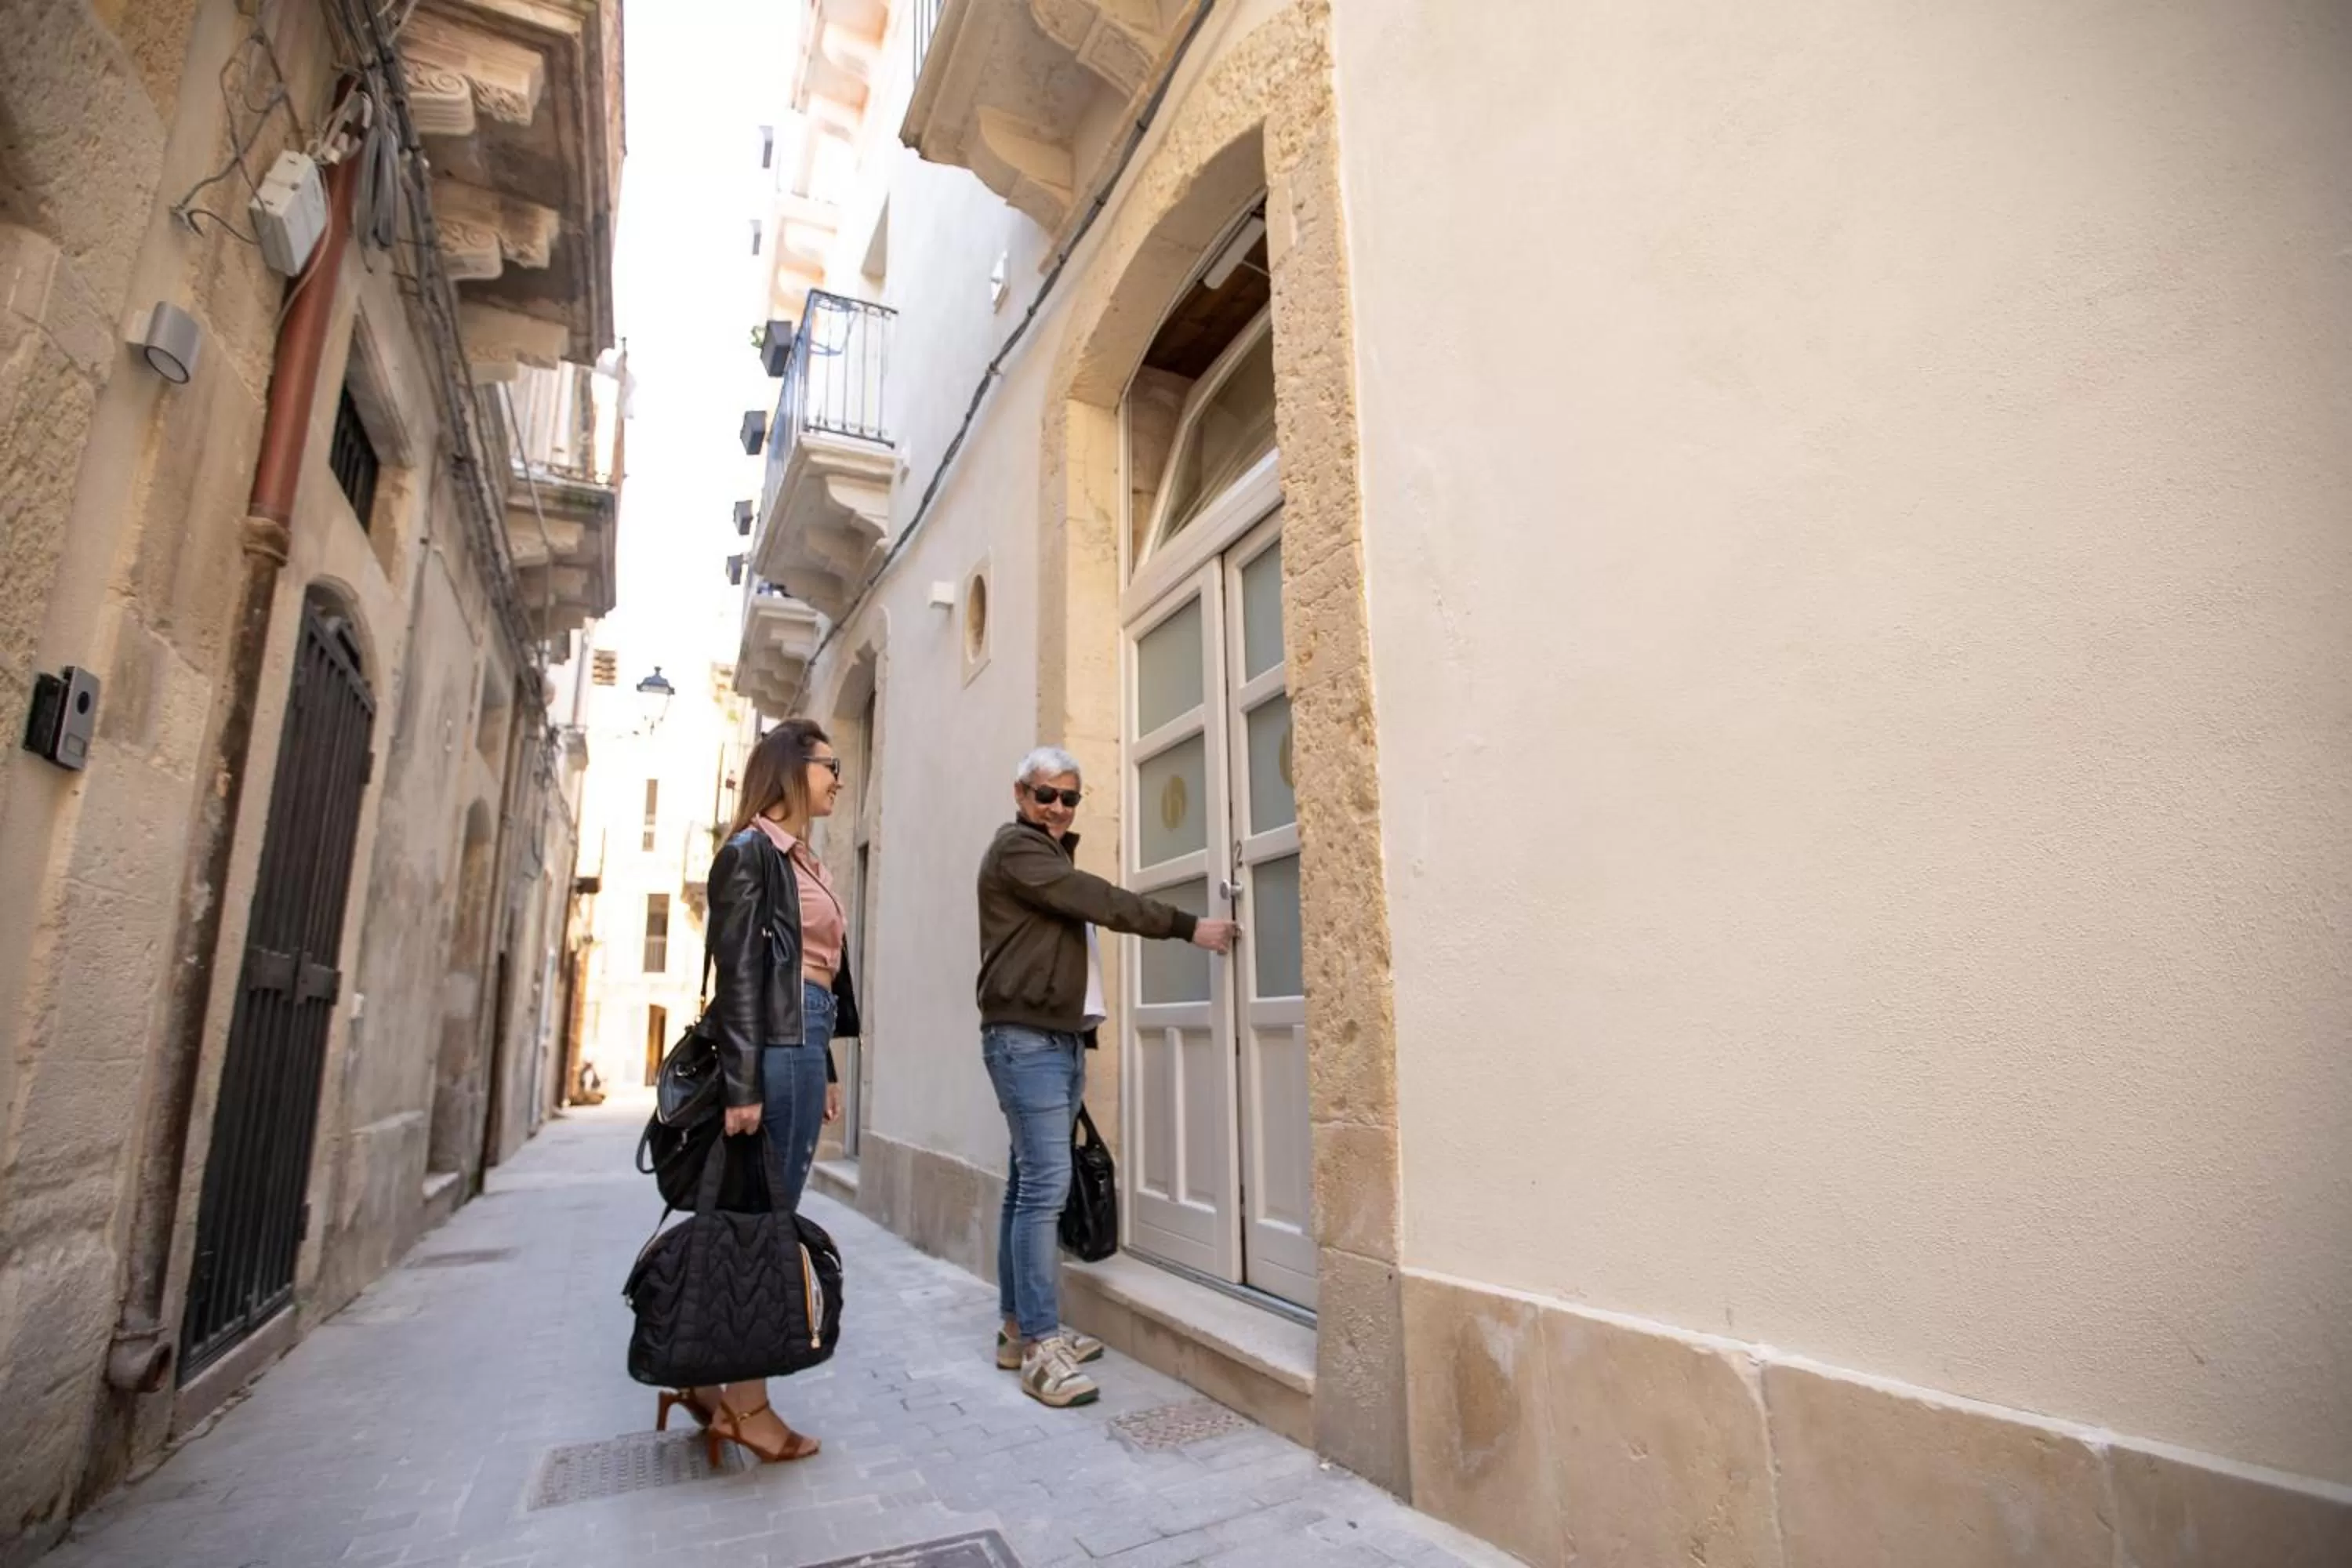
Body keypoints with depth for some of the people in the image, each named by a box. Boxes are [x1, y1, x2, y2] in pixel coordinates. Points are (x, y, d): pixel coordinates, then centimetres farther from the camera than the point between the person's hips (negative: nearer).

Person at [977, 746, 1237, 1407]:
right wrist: (1188, 926, -17)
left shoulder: (1054, 856, 23)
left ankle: (1019, 1327, 17)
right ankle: (1040, 1344, -9)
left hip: (1061, 1035, 9)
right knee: (1046, 1184, -13)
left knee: (1030, 1184, 11)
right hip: (1027, 1037, -9)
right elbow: (1103, 901, -16)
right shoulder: (1015, 848, -6)